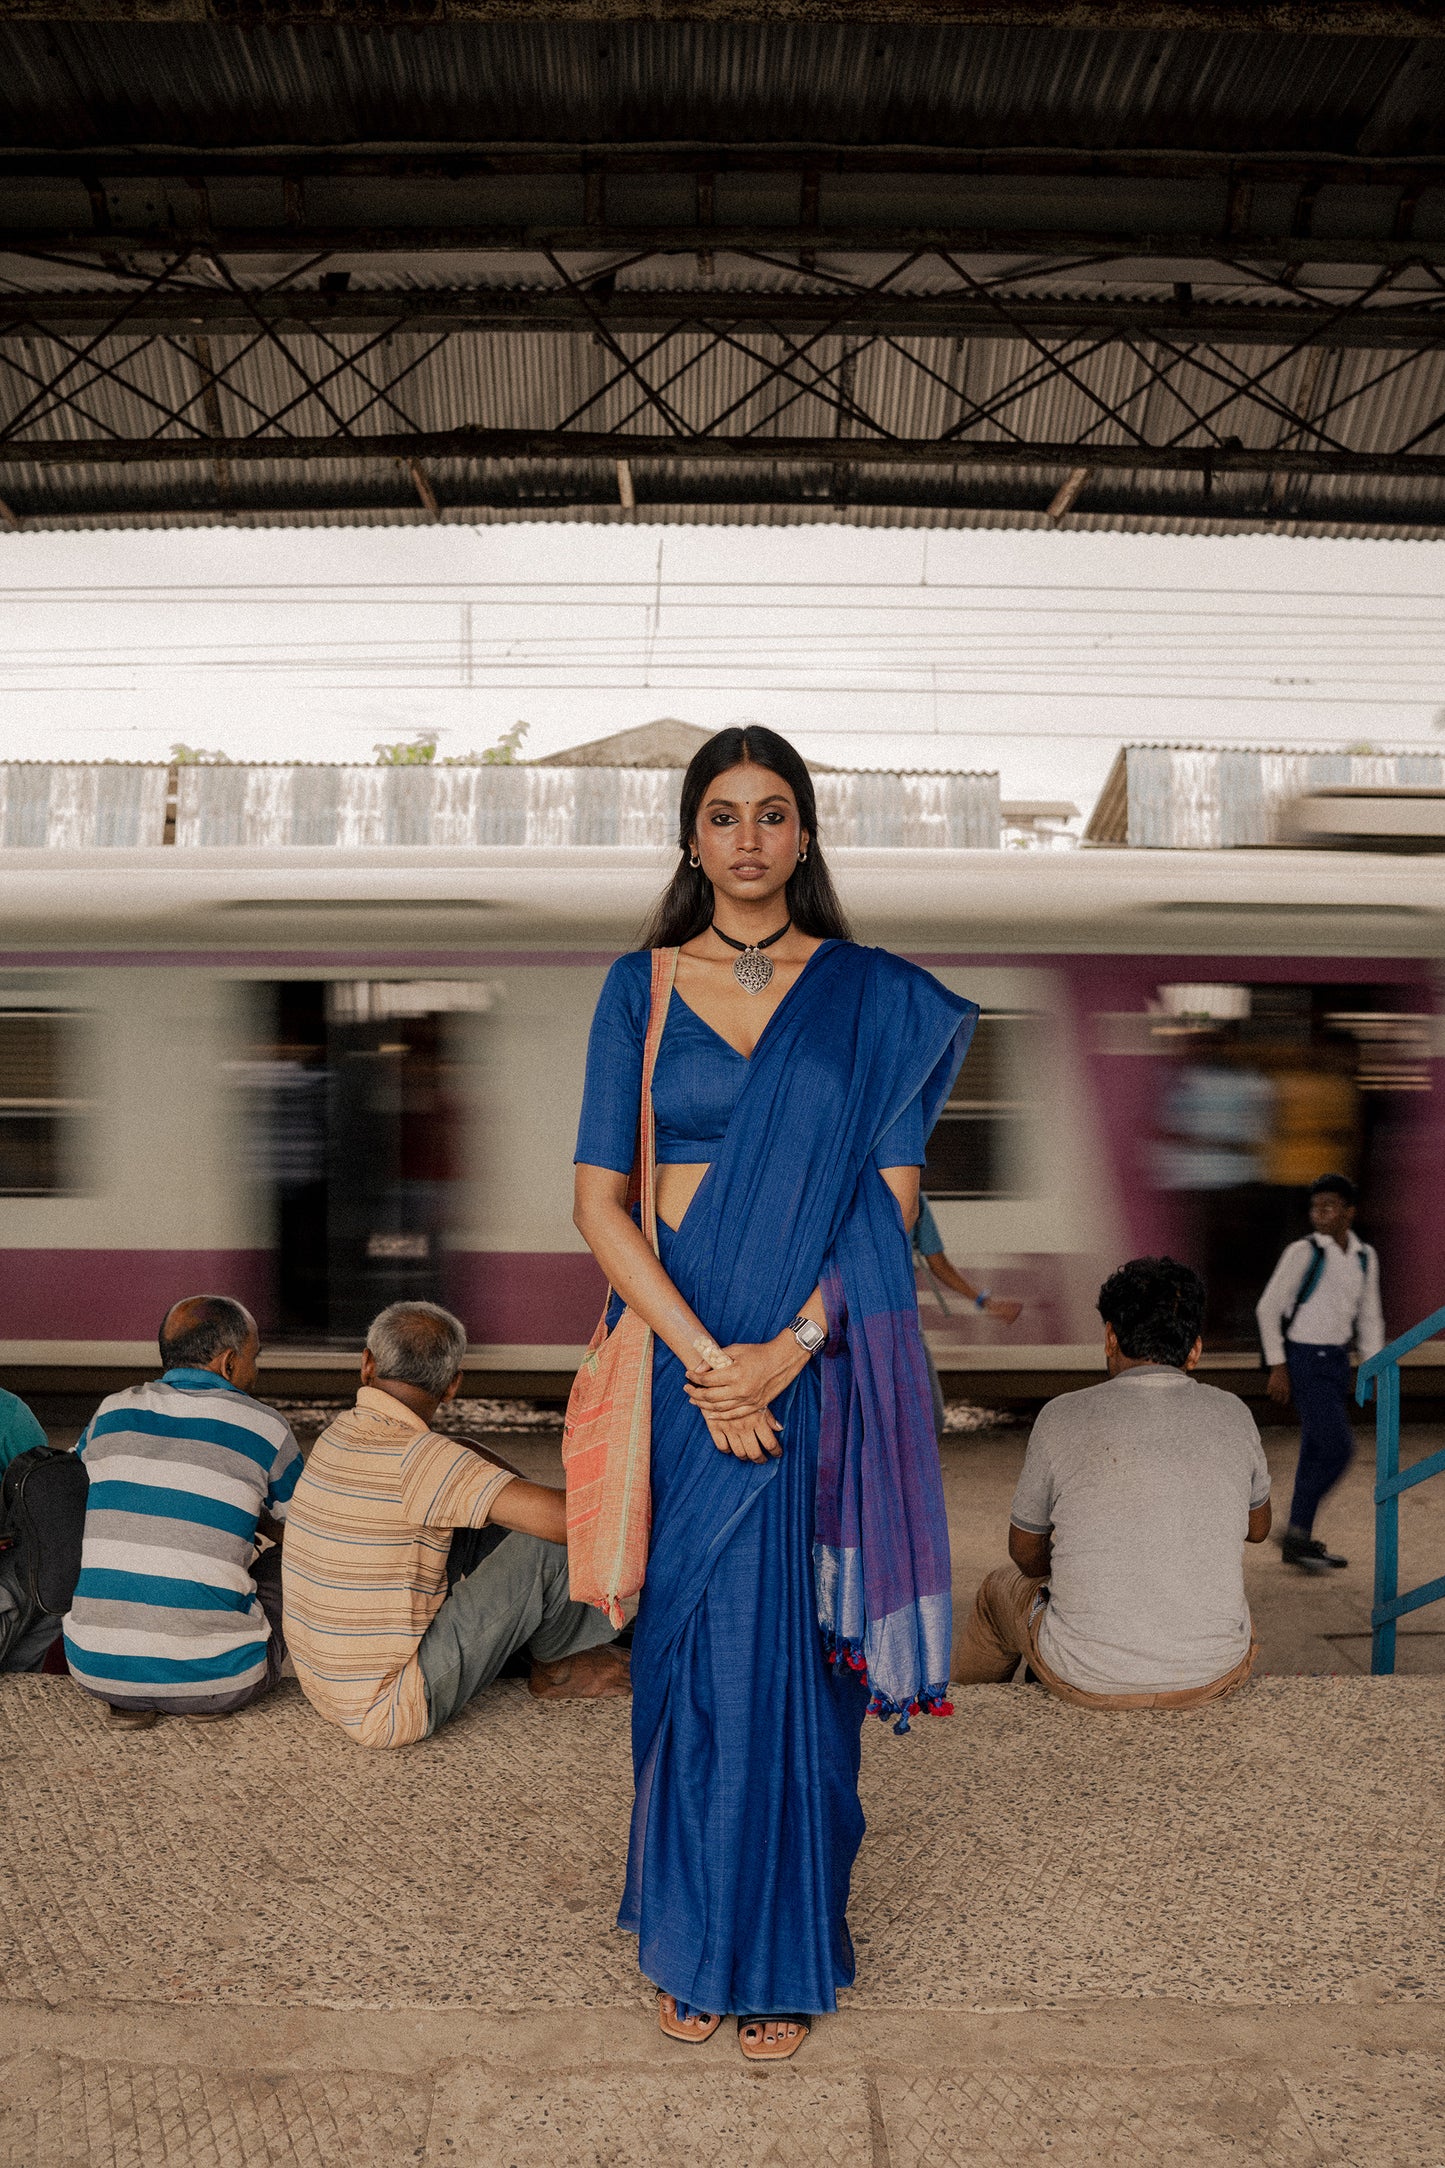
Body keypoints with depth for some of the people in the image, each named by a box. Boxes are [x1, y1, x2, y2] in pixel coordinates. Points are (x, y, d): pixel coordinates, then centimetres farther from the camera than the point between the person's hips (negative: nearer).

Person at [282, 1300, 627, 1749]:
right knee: (545, 1538, -10)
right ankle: (554, 1665, 17)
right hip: (389, 1711, -8)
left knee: (493, 1516, 14)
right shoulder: (418, 1456, -24)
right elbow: (563, 1517, -28)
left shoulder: (341, 1431, 1)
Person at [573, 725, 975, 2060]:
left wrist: (790, 1346, -15)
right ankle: (692, 1939, 28)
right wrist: (705, 1358, -12)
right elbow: (598, 1200, -2)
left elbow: (891, 1198, -2)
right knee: (696, 1643, 8)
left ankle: (789, 1953, 26)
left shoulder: (871, 997, 3)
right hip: (683, 1360, 0)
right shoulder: (641, 987, 3)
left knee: (801, 1649, 7)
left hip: (827, 1366, 0)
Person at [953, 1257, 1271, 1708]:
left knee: (1001, 1588, 30)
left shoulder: (1063, 1417, -11)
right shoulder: (1233, 1415, -4)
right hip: (1216, 1674, 3)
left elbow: (1026, 1553, 4)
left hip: (1088, 1681, -2)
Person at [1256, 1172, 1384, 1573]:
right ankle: (1296, 1534, -1)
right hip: (1305, 1359, -7)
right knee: (1338, 1447, -12)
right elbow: (1268, 1308, -9)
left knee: (1318, 1451, 11)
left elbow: (1368, 1318, 16)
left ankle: (1300, 1541, 21)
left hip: (1337, 1360, 7)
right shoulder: (1303, 1253, -11)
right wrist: (1277, 1367, -11)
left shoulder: (1365, 1258, 7)